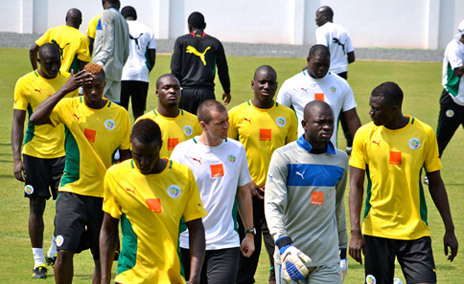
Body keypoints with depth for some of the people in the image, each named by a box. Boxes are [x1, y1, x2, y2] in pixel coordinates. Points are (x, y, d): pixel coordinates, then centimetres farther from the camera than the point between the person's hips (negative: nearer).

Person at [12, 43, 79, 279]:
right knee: (37, 206, 2)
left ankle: (55, 251, 18)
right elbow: (18, 122, -5)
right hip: (35, 153, -2)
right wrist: (17, 159, -13)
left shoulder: (68, 81, 3)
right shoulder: (25, 84, -5)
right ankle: (39, 261, 11)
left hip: (63, 153, 2)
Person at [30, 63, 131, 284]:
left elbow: (125, 155, 9)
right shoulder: (69, 107, -2)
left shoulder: (119, 114, 1)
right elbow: (36, 119, -20)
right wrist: (65, 90, -23)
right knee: (65, 251, -12)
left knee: (102, 258, 5)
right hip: (72, 191, -1)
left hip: (104, 195, 1)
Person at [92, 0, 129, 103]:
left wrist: (100, 62, -22)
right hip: (117, 71, 8)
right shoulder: (124, 22, 22)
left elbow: (108, 44, -14)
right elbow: (126, 52, 21)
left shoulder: (107, 14, -2)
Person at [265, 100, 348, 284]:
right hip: (292, 254, -3)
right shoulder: (284, 157, -4)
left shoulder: (340, 160, 11)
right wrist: (284, 244, -25)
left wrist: (343, 249, 24)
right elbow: (273, 206, -11)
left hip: (327, 259, 3)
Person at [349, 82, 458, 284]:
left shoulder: (425, 134, -1)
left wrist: (449, 230, 7)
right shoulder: (364, 134, -2)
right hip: (376, 231, 0)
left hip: (415, 231, 0)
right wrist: (355, 232, -10)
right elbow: (355, 186, -1)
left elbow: (435, 184, 8)